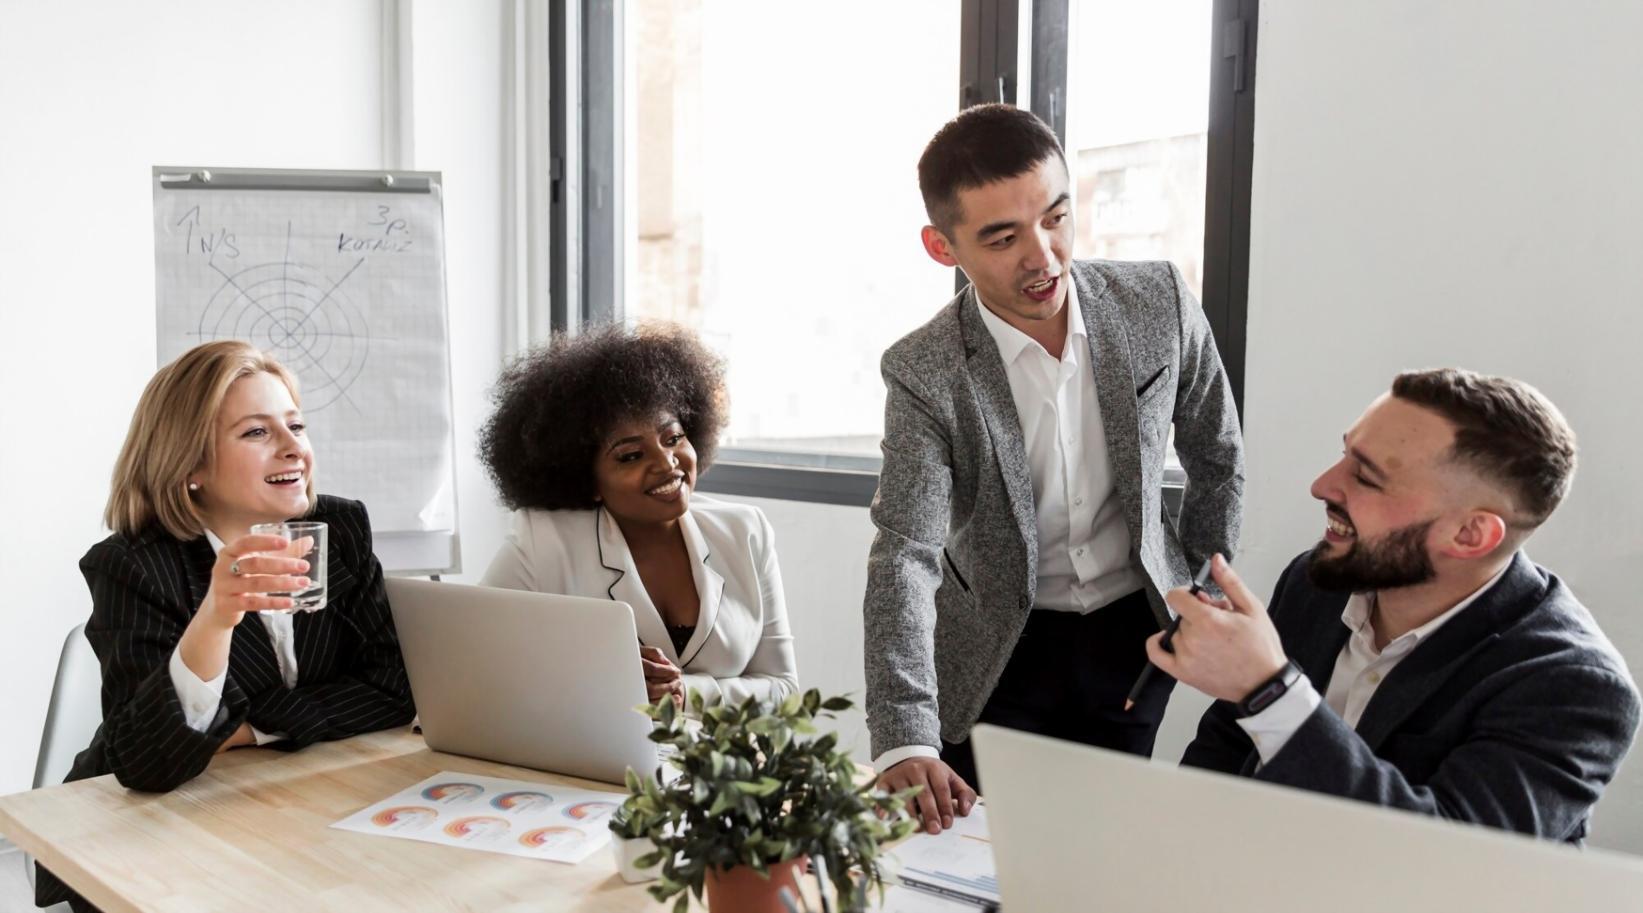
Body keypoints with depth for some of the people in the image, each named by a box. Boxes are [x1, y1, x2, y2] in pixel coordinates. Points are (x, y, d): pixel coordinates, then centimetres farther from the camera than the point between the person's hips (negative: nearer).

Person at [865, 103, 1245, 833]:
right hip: (1000, 651, -1)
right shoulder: (924, 374, -19)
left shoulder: (1159, 304, -12)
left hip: (1136, 635, 2)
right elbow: (905, 556, -27)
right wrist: (905, 745, -38)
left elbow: (1217, 456, 5)